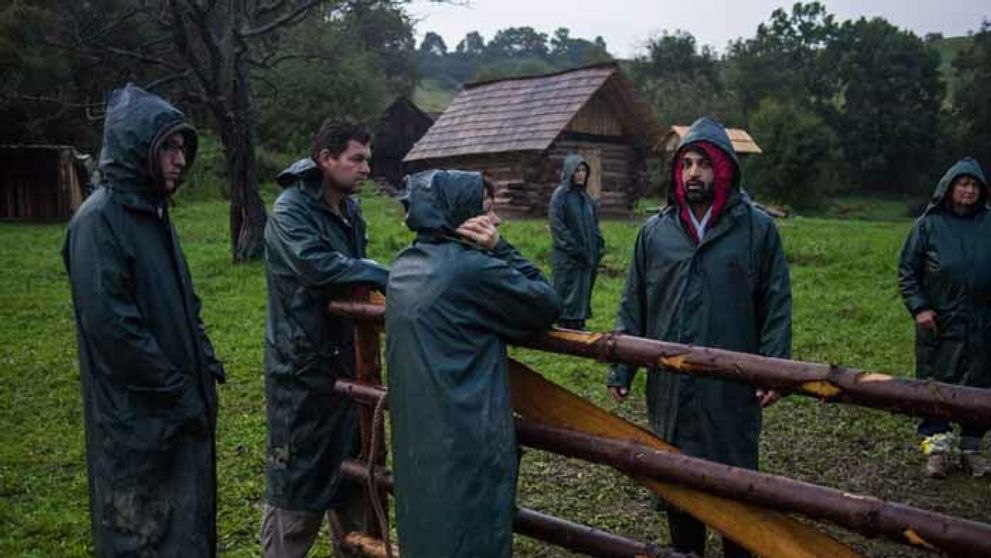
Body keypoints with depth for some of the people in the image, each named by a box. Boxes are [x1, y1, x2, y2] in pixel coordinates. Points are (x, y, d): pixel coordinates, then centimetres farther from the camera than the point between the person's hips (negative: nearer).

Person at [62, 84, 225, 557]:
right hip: (137, 419, -8)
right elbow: (110, 323, -23)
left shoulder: (153, 212, 10)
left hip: (182, 411, 9)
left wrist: (205, 362, 7)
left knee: (188, 520, 19)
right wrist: (178, 391, -17)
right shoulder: (99, 219, -17)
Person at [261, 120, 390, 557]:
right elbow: (318, 266, -31)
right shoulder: (290, 210, -16)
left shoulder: (350, 210, 10)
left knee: (351, 468, 19)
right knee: (298, 477, 2)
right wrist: (388, 278, -23)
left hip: (345, 359, 8)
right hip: (303, 365, -8)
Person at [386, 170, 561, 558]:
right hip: (467, 439, -8)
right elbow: (547, 305, -9)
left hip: (414, 432, 8)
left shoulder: (405, 266, 7)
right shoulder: (473, 267, -18)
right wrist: (499, 249, -9)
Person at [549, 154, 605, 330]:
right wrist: (575, 250, -15)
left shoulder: (585, 196, 14)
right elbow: (557, 226, -14)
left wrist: (598, 248, 5)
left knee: (583, 296, 10)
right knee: (568, 298, -3)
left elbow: (594, 225, 18)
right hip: (567, 258, -7)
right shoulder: (561, 195, -8)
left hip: (588, 257, 7)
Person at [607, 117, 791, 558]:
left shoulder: (757, 229, -2)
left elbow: (776, 305, -1)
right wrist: (620, 370, 4)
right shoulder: (655, 232, 4)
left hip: (733, 387, -2)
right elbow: (633, 307, 7)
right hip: (669, 387, 2)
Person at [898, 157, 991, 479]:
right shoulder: (929, 224, -1)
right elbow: (907, 270, 2)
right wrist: (919, 307, -8)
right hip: (939, 322, -2)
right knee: (935, 385, 2)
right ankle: (936, 446, 12)